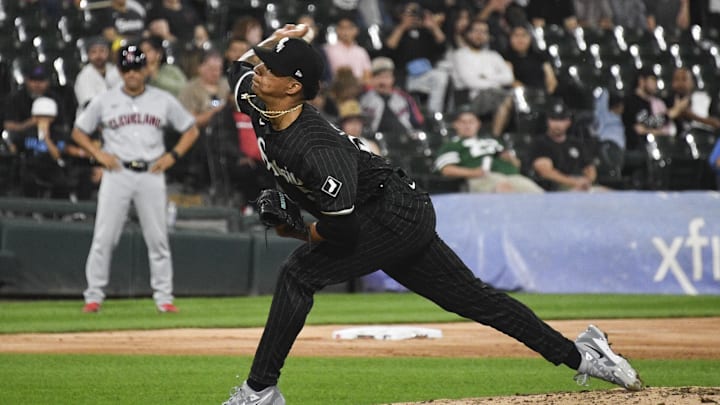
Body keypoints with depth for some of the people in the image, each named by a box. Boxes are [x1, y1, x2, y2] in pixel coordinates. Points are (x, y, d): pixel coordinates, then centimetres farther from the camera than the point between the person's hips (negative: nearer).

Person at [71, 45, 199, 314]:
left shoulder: (164, 101, 7)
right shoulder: (104, 101, 5)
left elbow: (191, 130, 14)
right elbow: (78, 132, 13)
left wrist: (172, 156, 0)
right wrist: (99, 154, -2)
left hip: (151, 174, 1)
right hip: (117, 173, -1)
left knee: (158, 239, 1)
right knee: (104, 238, -5)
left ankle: (163, 297, 7)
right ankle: (94, 296, 1)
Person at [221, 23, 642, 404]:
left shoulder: (315, 147, -32)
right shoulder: (257, 105, -6)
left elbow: (342, 227, -34)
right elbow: (241, 66, 16)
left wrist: (304, 233, -13)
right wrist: (274, 41, -3)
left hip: (398, 213, -10)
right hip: (402, 217, 10)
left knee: (300, 272, -17)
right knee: (472, 297, 13)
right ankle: (579, 354, 17)